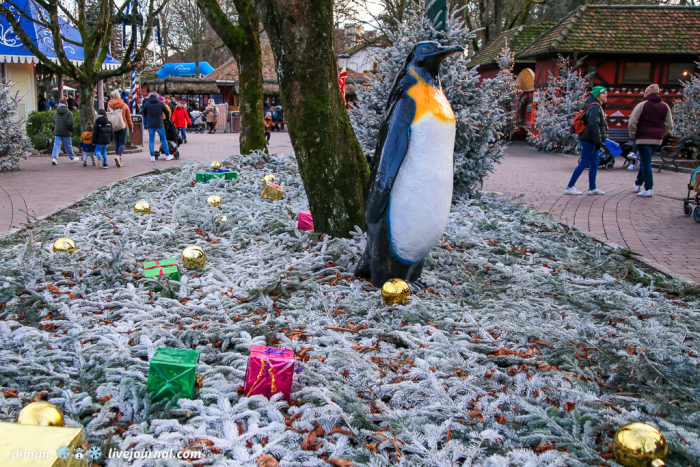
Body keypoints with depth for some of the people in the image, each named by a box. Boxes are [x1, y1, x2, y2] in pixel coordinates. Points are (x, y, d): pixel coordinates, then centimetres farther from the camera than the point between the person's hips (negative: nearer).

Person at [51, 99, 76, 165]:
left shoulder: (55, 113, 9)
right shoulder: (69, 113, -8)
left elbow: (54, 123, 16)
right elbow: (70, 123, -16)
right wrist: (71, 130, -2)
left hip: (57, 132, 3)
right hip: (66, 133, -3)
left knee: (56, 145, 0)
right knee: (68, 146, 10)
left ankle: (54, 157, -18)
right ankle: (72, 158, 25)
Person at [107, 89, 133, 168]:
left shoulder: (109, 105, -2)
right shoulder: (124, 105, -3)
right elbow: (128, 117, 3)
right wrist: (131, 126, 14)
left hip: (113, 127, 2)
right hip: (123, 126, -2)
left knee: (116, 143, 12)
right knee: (122, 143, 1)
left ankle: (119, 160, 12)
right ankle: (118, 156, -25)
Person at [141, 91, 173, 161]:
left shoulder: (146, 103, 1)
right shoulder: (160, 103, -3)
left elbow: (144, 113, 12)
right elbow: (167, 112, 4)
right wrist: (167, 119, 23)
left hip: (150, 125, 1)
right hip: (159, 124, -1)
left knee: (151, 140, 7)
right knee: (163, 139, 9)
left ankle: (152, 156, 4)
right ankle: (167, 155, 12)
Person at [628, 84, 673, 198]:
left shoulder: (642, 105, -6)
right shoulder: (665, 106, 9)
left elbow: (632, 122, -12)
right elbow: (669, 125, 8)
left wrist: (633, 136, 0)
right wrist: (661, 135, 16)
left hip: (643, 138, -5)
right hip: (657, 140, 5)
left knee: (645, 162, -4)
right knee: (645, 161, 19)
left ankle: (648, 188, -8)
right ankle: (638, 183, 27)